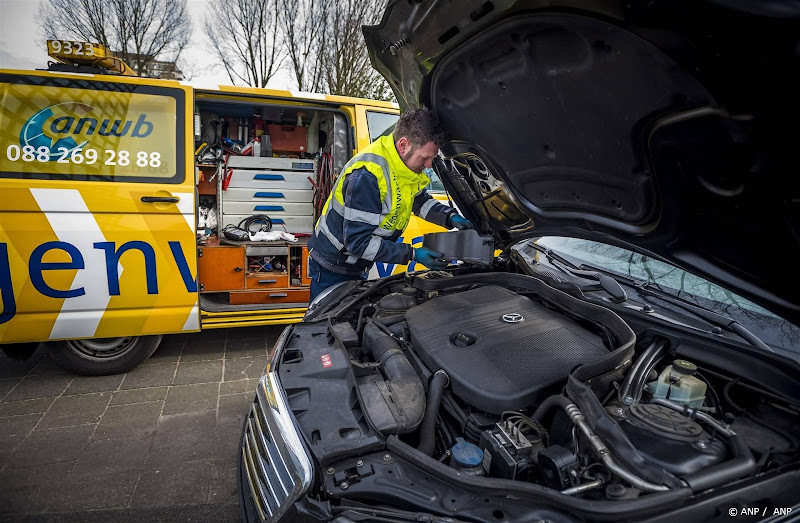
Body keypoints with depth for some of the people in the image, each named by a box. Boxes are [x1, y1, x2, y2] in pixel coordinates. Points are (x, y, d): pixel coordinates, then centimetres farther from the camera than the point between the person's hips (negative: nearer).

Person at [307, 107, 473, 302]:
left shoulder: (407, 163, -5)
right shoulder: (366, 176, -33)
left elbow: (420, 201, 12)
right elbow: (357, 241, -32)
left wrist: (451, 217, -7)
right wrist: (412, 254, -31)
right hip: (332, 270, -8)